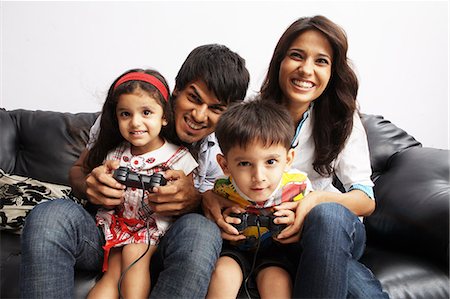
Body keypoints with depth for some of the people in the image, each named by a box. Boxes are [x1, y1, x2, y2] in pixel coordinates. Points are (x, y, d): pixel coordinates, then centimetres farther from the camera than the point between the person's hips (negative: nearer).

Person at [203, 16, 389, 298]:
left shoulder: (343, 120, -2)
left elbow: (366, 200, -10)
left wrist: (321, 200, -33)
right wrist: (209, 197, -27)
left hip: (328, 229, 3)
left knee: (328, 214, -37)